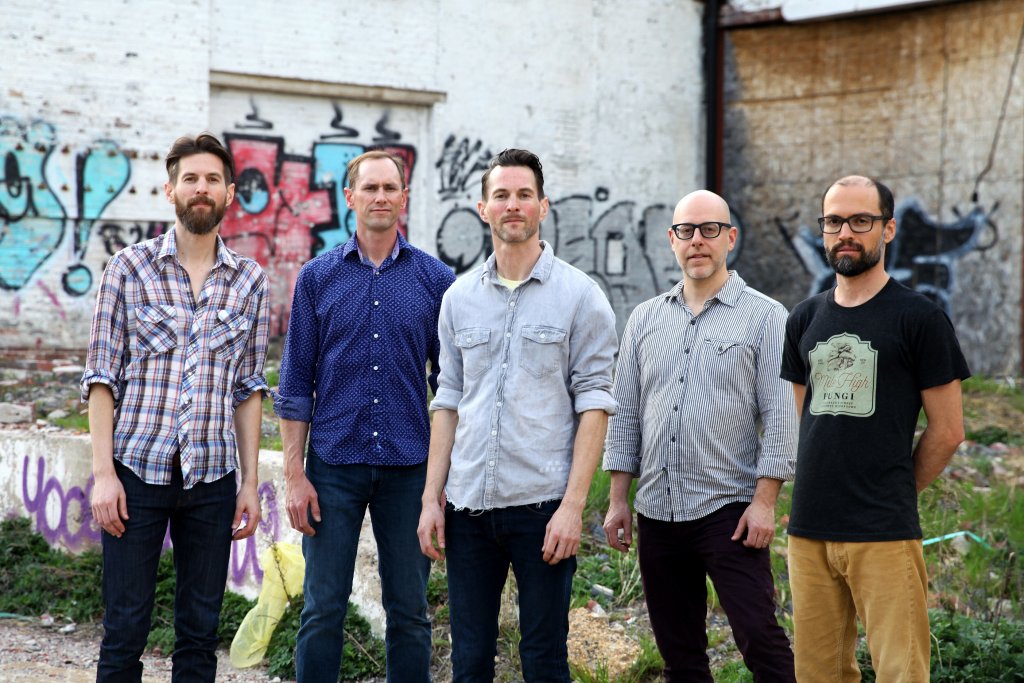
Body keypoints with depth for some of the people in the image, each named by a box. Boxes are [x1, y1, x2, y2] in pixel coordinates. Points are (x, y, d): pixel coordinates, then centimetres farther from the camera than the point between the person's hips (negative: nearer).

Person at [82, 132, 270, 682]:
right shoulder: (128, 268, 1)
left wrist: (250, 482, 6)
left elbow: (249, 388, 11)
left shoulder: (250, 281, 8)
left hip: (213, 477, 2)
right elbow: (101, 377, -1)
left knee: (200, 634, 8)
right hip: (137, 471, -2)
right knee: (124, 631, 1)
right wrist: (103, 472, -9)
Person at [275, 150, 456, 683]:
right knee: (322, 611, 2)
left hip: (409, 467, 0)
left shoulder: (434, 279, 4)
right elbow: (296, 382, 4)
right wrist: (294, 474, -3)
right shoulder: (318, 276, 4)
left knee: (409, 612, 6)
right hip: (334, 465, 0)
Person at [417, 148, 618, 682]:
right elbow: (448, 401, 14)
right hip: (467, 504, 4)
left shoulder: (579, 295, -1)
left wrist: (573, 503, -12)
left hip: (541, 503, -4)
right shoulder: (459, 298, 11)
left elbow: (594, 403, -4)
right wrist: (432, 497, 7)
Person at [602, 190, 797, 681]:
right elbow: (625, 414, 14)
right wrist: (618, 498, 9)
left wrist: (765, 500, -12)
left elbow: (780, 416, -6)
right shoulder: (645, 319, 13)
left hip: (729, 511, -5)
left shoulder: (764, 317, -1)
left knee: (759, 639, -10)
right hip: (656, 511, 5)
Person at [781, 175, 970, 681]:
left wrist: (895, 492, 5)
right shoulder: (804, 320, 13)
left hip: (883, 535, -5)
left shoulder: (920, 319, -3)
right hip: (808, 530, 5)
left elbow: (947, 431, -1)